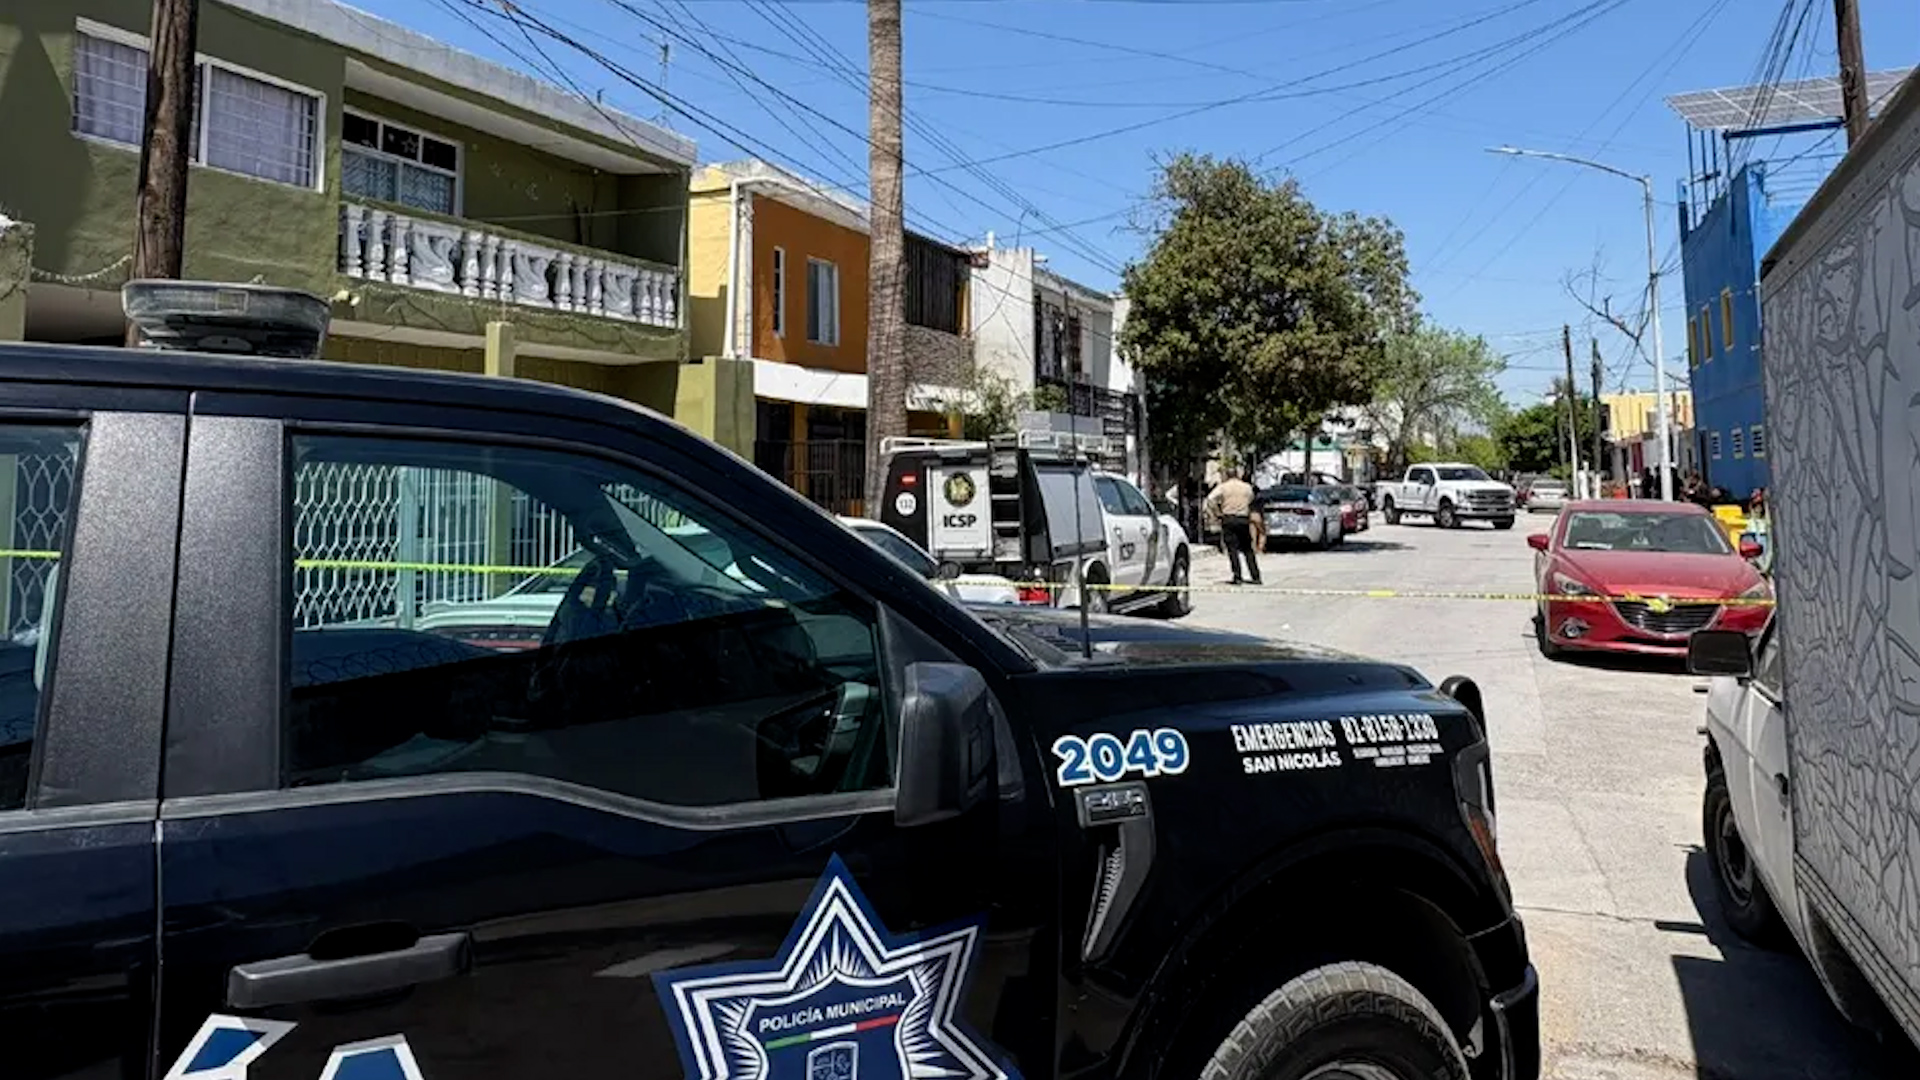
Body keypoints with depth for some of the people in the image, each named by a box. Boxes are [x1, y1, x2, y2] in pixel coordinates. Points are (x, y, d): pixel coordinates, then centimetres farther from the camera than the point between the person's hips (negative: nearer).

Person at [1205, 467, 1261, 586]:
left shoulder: (1223, 487, -1)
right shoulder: (1247, 487, 9)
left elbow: (1210, 500, -12)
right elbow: (1252, 502, 17)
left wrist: (1217, 513, -6)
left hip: (1228, 519, -2)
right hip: (1244, 520, 2)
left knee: (1232, 549, -3)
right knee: (1248, 550, 10)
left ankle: (1237, 577, -11)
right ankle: (1256, 577, 9)